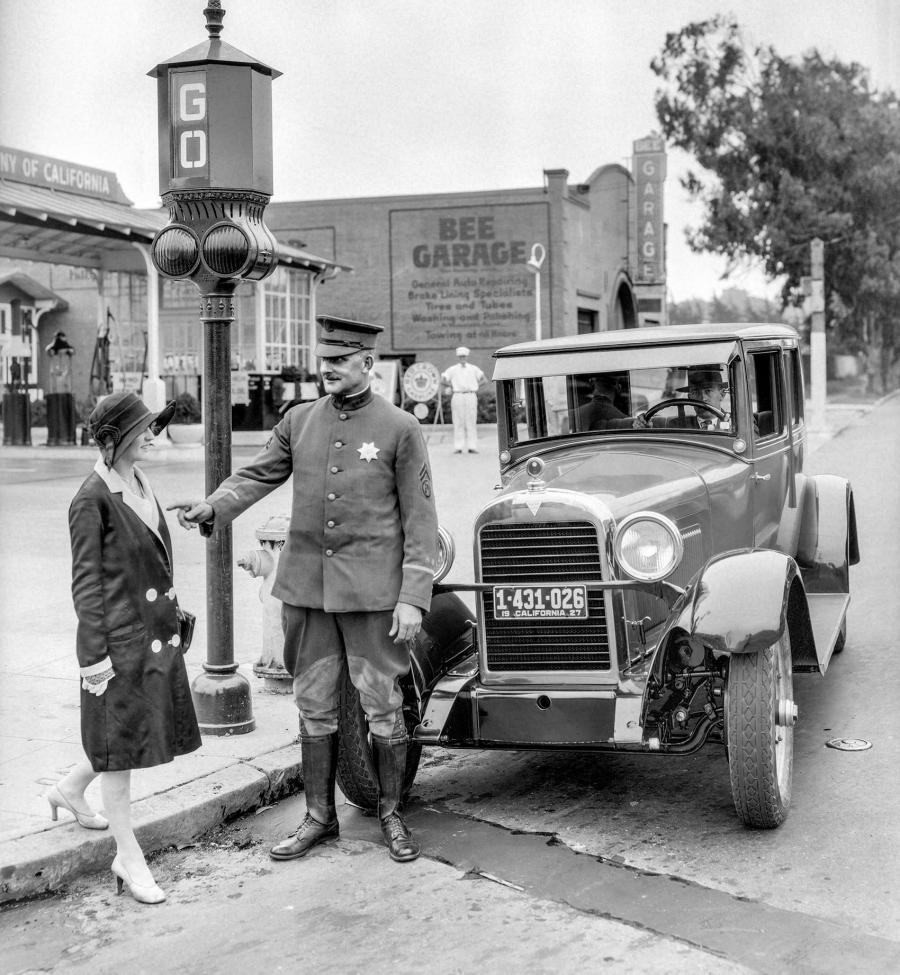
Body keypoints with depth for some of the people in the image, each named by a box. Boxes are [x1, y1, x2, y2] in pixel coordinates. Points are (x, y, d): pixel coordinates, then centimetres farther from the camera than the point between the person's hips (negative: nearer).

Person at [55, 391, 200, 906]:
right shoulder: (93, 500, -15)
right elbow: (86, 582, -14)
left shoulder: (142, 486, 8)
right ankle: (129, 856, 13)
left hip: (158, 632, 8)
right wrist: (94, 654, -15)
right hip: (121, 637, -8)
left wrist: (173, 624, 20)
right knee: (121, 741, 2)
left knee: (150, 730, 17)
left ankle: (71, 788, 40)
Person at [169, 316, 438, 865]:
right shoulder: (299, 421, 7)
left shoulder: (400, 429, -4)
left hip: (372, 591, -4)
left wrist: (414, 597, -11)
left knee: (383, 707, 4)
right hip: (306, 588, 4)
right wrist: (212, 509, -17)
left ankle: (392, 816, 21)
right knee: (315, 707, 11)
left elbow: (420, 520, -5)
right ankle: (320, 817, 24)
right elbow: (257, 476, 4)